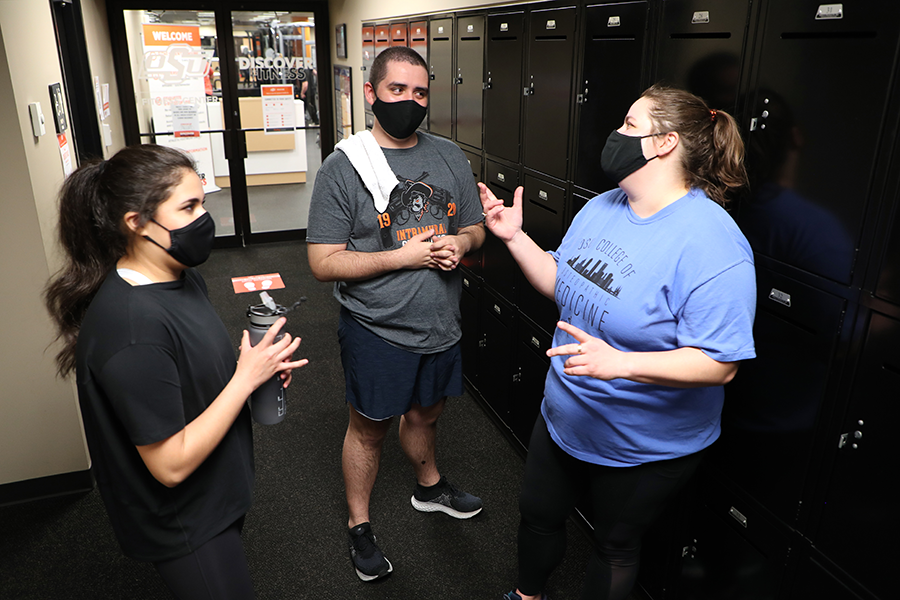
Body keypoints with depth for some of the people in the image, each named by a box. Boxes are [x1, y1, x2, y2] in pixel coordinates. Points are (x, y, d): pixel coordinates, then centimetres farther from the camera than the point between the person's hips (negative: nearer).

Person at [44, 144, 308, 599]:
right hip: (182, 527, -9)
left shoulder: (181, 276, -3)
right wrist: (247, 377, -24)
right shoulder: (130, 326, -34)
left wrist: (259, 363, -7)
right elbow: (171, 464, -29)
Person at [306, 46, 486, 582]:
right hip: (377, 330, -4)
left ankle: (430, 486, 52)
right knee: (369, 427, 12)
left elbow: (475, 228, 12)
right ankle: (359, 526, 34)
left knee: (426, 411, 24)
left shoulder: (451, 158, 3)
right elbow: (324, 263, -16)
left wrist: (460, 243, -12)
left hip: (441, 323, 5)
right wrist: (404, 256, -22)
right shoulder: (344, 168, -12)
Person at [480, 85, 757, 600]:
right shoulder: (601, 208, -2)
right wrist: (516, 237, -4)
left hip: (645, 446, -7)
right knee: (538, 514, 27)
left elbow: (719, 363, -29)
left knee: (616, 544, 20)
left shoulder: (711, 243, -28)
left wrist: (618, 363, -40)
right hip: (564, 417, 8)